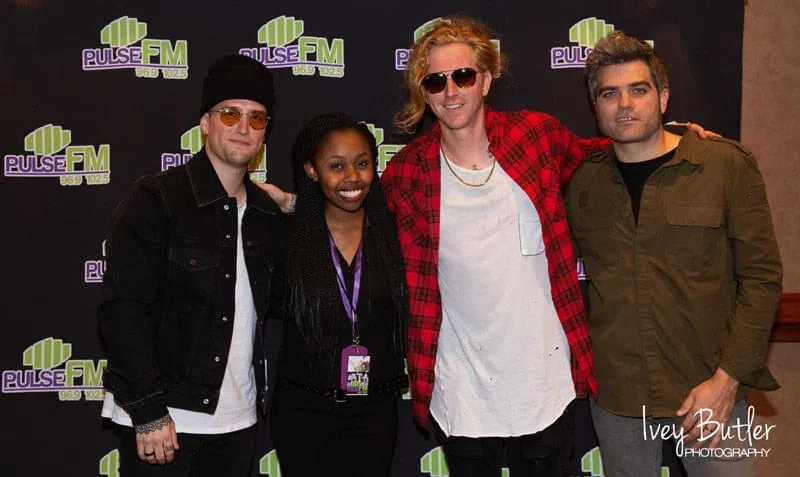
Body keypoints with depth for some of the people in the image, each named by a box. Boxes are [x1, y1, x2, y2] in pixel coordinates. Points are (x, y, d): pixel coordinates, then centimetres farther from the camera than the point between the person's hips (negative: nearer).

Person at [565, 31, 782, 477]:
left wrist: (728, 378, -11)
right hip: (615, 393, 3)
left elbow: (761, 276, -6)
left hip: (710, 390, -2)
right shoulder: (583, 182, 3)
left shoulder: (726, 164, -5)